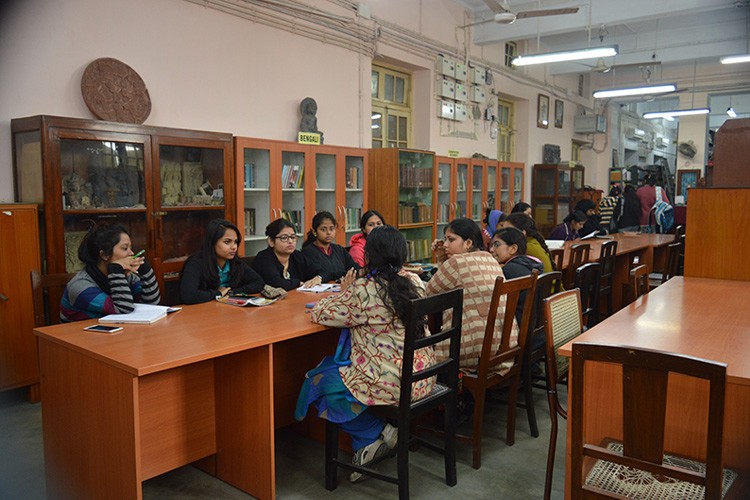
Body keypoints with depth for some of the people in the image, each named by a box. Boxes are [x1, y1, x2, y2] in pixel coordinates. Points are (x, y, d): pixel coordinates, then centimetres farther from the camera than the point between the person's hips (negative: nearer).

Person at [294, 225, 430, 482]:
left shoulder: (363, 289, -20)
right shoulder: (415, 282, 1)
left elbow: (319, 313, -8)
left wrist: (343, 294, 9)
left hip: (390, 383, -7)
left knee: (318, 381, 15)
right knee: (331, 367, 26)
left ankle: (375, 433, 10)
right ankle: (377, 436, 15)